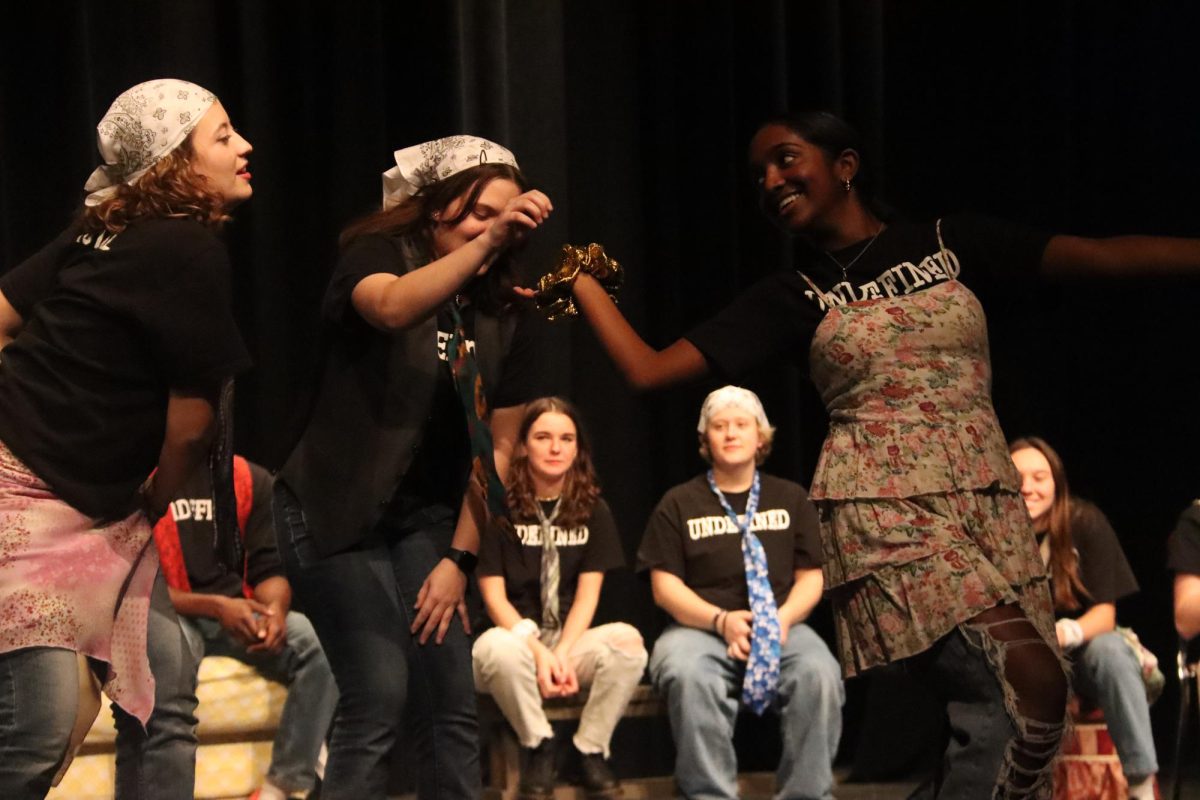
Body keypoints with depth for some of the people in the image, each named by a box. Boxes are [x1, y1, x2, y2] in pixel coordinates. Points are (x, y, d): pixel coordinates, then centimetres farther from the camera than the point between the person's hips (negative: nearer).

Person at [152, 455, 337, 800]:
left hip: (238, 615, 4)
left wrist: (275, 609, -21)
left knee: (320, 642, -25)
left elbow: (270, 568, 4)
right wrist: (216, 606, -24)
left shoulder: (252, 479, 8)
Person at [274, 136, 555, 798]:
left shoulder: (505, 315, 5)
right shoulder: (379, 254, -8)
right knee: (379, 696, -16)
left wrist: (459, 558, -2)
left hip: (422, 519, 5)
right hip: (335, 512, -5)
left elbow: (496, 448, 5)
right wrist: (487, 239, -44)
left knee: (453, 700, -4)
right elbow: (393, 308, -34)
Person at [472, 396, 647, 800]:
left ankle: (591, 750, -11)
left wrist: (563, 653, -16)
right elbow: (494, 595, -7)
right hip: (517, 637, -2)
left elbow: (588, 593, 0)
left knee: (627, 640, -31)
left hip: (573, 641, 2)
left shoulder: (592, 510, 7)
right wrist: (538, 651, -20)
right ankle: (538, 746, -12)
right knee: (497, 647, -40)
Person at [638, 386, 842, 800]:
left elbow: (810, 578, 13)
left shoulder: (790, 499, 17)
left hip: (781, 626, 1)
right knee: (689, 676, -37)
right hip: (700, 627, -1)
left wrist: (784, 618, -9)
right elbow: (665, 586, 3)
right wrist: (722, 620, -14)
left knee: (819, 674, -32)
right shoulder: (679, 504, 10)